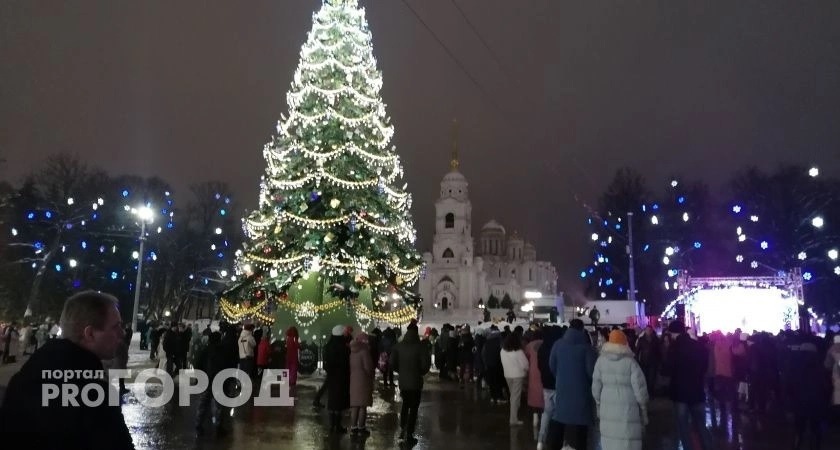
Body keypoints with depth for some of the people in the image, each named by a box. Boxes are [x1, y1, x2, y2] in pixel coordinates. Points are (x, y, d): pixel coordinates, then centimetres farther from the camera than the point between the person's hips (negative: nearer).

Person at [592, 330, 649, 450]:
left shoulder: (601, 360, 0)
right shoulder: (630, 362, -9)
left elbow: (596, 386, 4)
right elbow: (639, 388, -7)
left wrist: (599, 405, 16)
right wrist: (644, 410, 4)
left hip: (608, 409, 3)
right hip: (628, 410, -3)